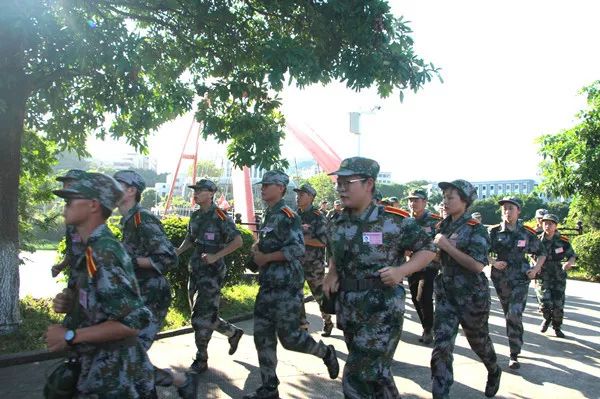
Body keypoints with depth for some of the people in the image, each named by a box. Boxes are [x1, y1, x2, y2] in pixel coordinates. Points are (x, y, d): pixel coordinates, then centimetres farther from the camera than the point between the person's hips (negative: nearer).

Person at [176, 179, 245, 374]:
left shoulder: (220, 216, -13)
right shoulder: (195, 216, 9)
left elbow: (238, 241, -16)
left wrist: (215, 256, -22)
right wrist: (177, 252, 5)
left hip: (212, 272, -8)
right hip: (195, 270, 8)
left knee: (201, 317, -4)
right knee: (205, 315, 15)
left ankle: (201, 359, 12)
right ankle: (233, 332, 37)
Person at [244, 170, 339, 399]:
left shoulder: (287, 216, -13)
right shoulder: (267, 216, 15)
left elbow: (297, 249, -22)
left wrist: (265, 257, -17)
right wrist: (257, 248, 6)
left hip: (287, 286, -9)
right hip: (267, 285, 9)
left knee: (289, 336, -4)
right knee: (263, 336, 8)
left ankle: (326, 353, 23)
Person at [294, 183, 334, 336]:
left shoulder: (318, 217, -10)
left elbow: (323, 241, -17)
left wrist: (303, 240, -19)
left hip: (314, 264, -5)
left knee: (320, 295, 9)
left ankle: (327, 322, 30)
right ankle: (302, 326, 14)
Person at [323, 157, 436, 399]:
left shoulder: (394, 220, -14)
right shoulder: (338, 224, 4)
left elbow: (428, 249, -6)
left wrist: (401, 271, -20)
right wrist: (331, 274, 1)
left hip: (382, 310, -6)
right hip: (348, 310, 6)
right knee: (376, 373, 21)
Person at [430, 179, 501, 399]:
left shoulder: (476, 229, -13)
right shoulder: (443, 226, 5)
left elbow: (478, 265, -23)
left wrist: (447, 246, -24)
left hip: (472, 295, -4)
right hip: (445, 294, 4)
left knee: (478, 340, 19)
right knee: (441, 346, -6)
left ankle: (494, 371, 50)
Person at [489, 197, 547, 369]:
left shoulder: (527, 233, -3)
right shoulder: (494, 232, -3)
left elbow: (541, 253, 10)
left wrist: (536, 268, -5)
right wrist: (494, 262, -14)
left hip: (520, 279, -2)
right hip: (500, 279, 2)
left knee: (515, 314, -13)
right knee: (508, 314, 14)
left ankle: (514, 355, -4)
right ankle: (515, 344, 36)